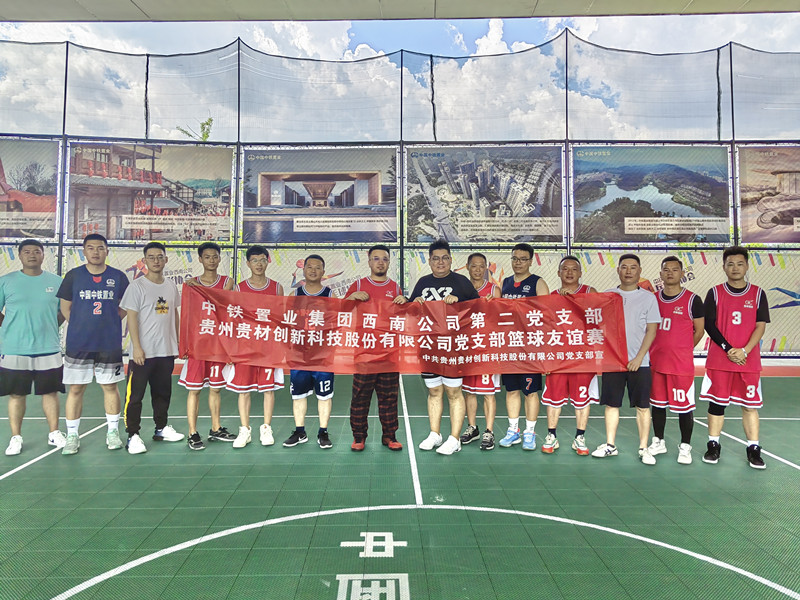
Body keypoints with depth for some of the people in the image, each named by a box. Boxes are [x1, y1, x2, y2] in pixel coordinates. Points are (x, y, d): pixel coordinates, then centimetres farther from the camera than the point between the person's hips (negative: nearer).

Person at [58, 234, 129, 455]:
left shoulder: (118, 277, 3)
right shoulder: (74, 275, 3)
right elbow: (65, 307, 8)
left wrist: (111, 322, 1)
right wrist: (82, 325, 0)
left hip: (110, 343, 0)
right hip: (78, 343, 0)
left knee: (110, 387, 8)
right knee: (76, 388, 4)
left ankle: (113, 433, 20)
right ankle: (72, 436, 15)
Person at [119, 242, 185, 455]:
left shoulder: (171, 285, 9)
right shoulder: (137, 286, -6)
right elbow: (131, 317, -9)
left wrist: (177, 342, 12)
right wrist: (137, 347, -14)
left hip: (166, 351, 5)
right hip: (142, 352, -5)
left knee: (163, 392, 15)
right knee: (135, 394, 0)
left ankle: (161, 428, 29)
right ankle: (133, 435, 10)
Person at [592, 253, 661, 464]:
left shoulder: (648, 297, 1)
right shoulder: (607, 295, 7)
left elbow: (651, 330, -2)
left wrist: (638, 358, -10)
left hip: (639, 362, -2)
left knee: (642, 406, 3)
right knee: (611, 404, 8)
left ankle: (644, 448, 14)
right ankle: (610, 445, 19)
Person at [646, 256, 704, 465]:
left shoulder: (692, 300, -5)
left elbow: (699, 331, 0)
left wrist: (681, 351, 3)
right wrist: (659, 349, 6)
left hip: (682, 364, -4)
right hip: (655, 362, 4)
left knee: (684, 405, 3)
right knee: (657, 403, 13)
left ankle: (685, 446, 19)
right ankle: (658, 442, 27)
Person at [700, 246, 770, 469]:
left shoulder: (758, 294, 5)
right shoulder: (715, 293, 2)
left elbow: (760, 326, 0)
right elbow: (709, 325, -3)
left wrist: (744, 350, -13)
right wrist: (728, 349, -12)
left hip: (749, 360, 1)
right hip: (719, 360, 0)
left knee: (750, 404, 5)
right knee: (716, 402, 4)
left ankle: (753, 450, 14)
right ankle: (713, 446, 15)